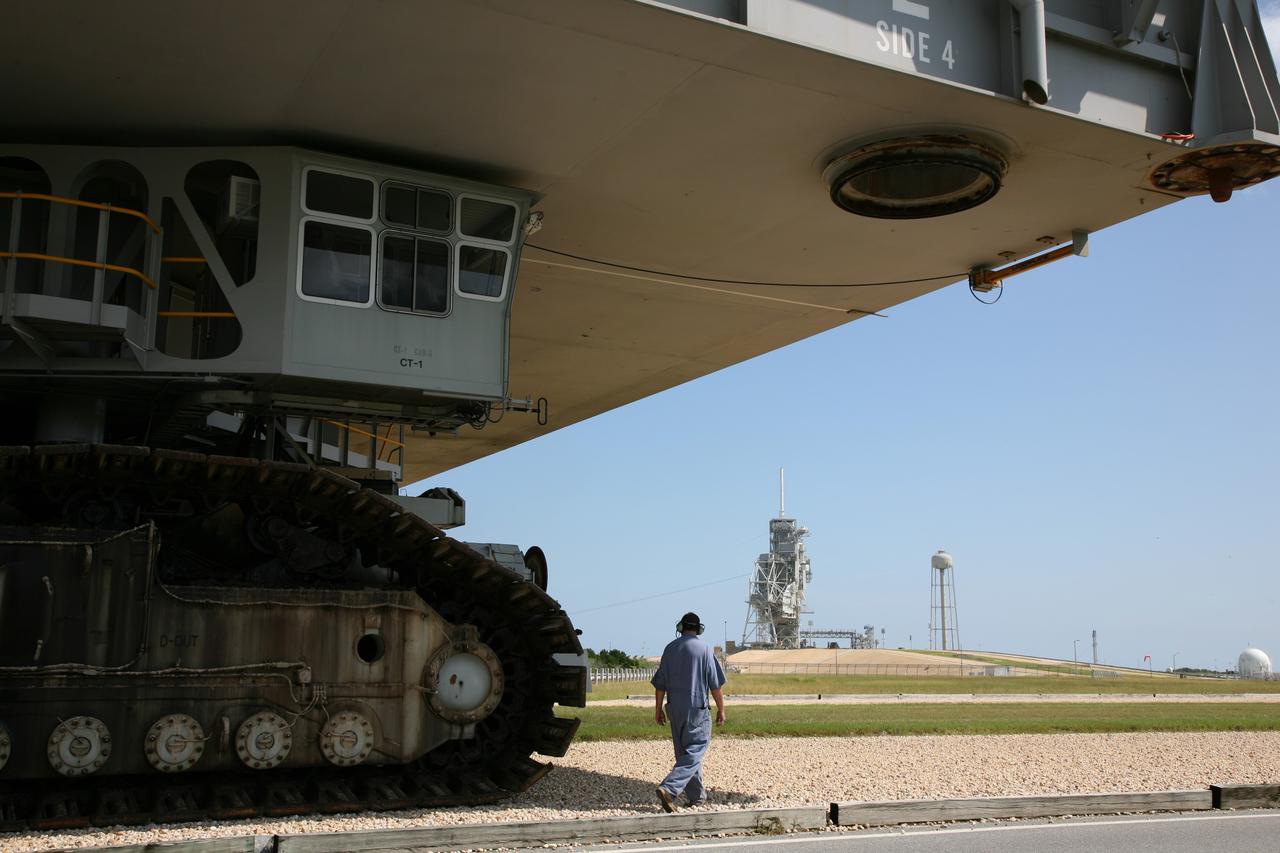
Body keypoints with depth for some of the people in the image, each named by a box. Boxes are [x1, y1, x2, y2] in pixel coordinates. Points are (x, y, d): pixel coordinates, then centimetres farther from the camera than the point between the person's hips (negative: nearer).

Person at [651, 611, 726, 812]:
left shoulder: (670, 648, 5)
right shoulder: (704, 649, -7)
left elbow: (660, 683, 7)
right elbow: (715, 685, -6)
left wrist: (658, 709, 14)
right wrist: (721, 710, 4)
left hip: (674, 708, 5)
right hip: (697, 708, -5)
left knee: (685, 752, 15)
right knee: (693, 753, -4)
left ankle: (697, 795, 22)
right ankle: (669, 789, -21)